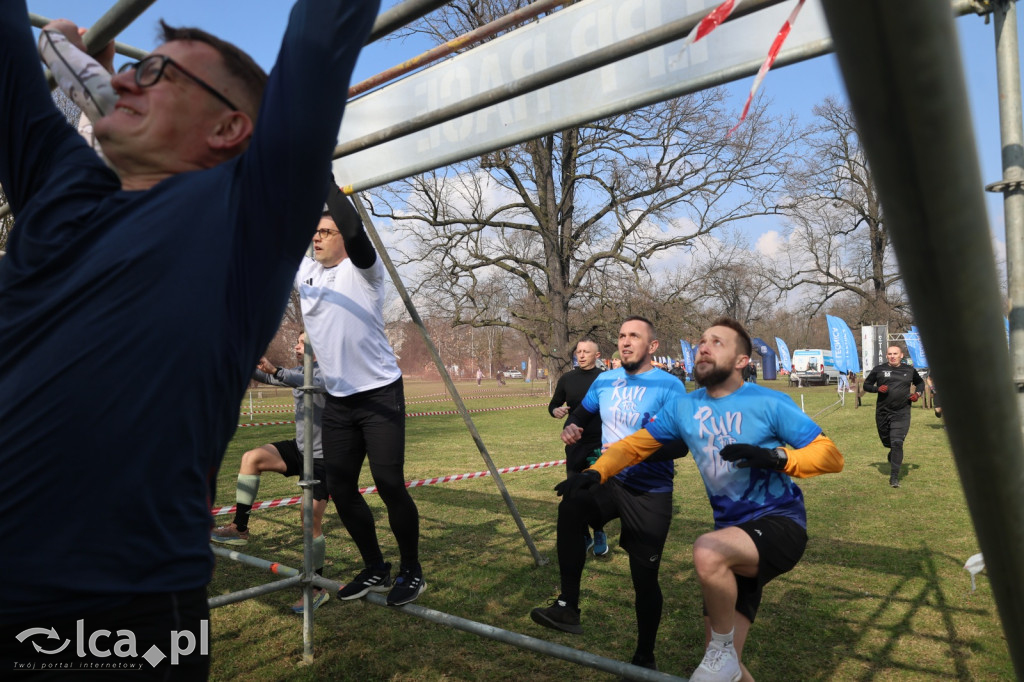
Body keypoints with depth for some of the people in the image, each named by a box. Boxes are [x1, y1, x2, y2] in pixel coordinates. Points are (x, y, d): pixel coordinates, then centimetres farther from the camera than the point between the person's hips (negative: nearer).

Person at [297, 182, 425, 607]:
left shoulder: (362, 268, -7)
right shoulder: (304, 271, 11)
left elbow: (355, 231, -26)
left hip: (379, 395, -6)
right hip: (337, 400, 7)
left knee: (389, 484, -7)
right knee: (340, 487, 8)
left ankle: (412, 573, 13)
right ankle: (375, 570, 25)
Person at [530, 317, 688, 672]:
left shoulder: (669, 386, -13)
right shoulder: (605, 380, 4)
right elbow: (581, 413, 18)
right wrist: (571, 428, -4)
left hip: (650, 491, -4)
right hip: (609, 479, 5)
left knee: (645, 578, 2)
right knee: (570, 506, -23)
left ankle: (645, 657, 26)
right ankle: (568, 606, -13)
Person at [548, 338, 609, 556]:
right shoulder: (567, 379, 5)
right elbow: (553, 405, 14)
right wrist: (556, 411, -10)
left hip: (601, 445, -3)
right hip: (575, 445, 3)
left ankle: (599, 533, 25)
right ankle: (584, 536, 21)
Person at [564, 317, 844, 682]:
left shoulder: (769, 403, -10)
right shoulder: (684, 407, 3)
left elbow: (831, 455, -10)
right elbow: (635, 443, 7)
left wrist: (775, 457, -28)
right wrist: (597, 471, -11)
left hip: (779, 523, -5)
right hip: (733, 531, 5)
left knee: (707, 551, -36)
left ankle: (722, 649, -10)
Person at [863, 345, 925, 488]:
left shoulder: (909, 370, 7)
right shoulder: (879, 370, 3)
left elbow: (920, 382, 25)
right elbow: (866, 384, 9)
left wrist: (918, 393, 5)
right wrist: (877, 388, -11)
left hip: (902, 413, -1)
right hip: (882, 412, 1)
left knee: (897, 443, -14)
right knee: (887, 442, 14)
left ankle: (894, 476, -11)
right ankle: (894, 458, 48)